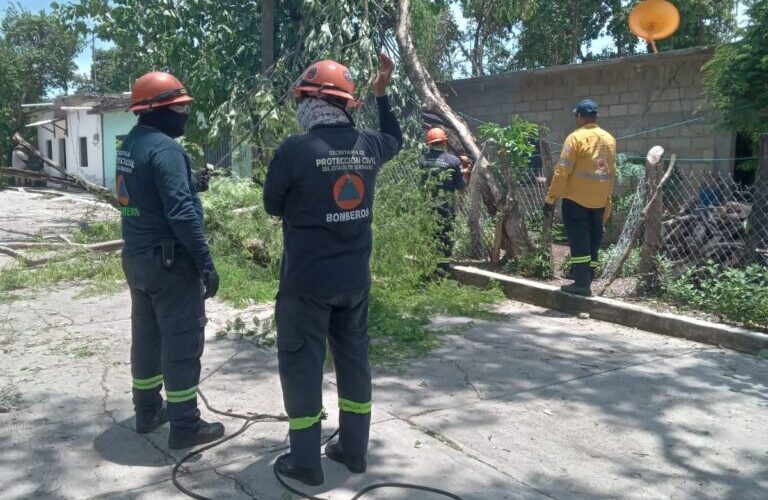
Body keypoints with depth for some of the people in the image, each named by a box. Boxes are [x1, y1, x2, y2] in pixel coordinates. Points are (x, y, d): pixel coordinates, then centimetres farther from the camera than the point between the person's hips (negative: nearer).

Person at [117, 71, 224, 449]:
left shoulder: (129, 145, 11)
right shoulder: (163, 148, -19)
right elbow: (181, 211, -25)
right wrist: (206, 262, -22)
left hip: (136, 256, 9)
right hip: (169, 260, -9)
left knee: (146, 335, 17)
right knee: (182, 341, -1)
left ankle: (148, 411, 29)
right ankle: (185, 426, 6)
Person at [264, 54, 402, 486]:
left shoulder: (295, 150, -16)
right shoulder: (368, 145, -1)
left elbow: (273, 207, -1)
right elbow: (396, 139, 24)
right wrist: (382, 91, 28)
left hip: (308, 279, -5)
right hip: (356, 277, 5)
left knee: (302, 363, 7)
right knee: (354, 358, 16)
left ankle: (306, 462, 16)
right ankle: (354, 450, 28)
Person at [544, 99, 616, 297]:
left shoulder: (576, 137, -11)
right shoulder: (610, 139, 10)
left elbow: (562, 171, -15)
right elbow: (612, 173, 14)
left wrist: (551, 198, -11)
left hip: (576, 199, -6)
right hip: (599, 201, 6)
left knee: (578, 240, -2)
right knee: (593, 241, 12)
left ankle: (581, 283, -3)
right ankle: (586, 281, 19)